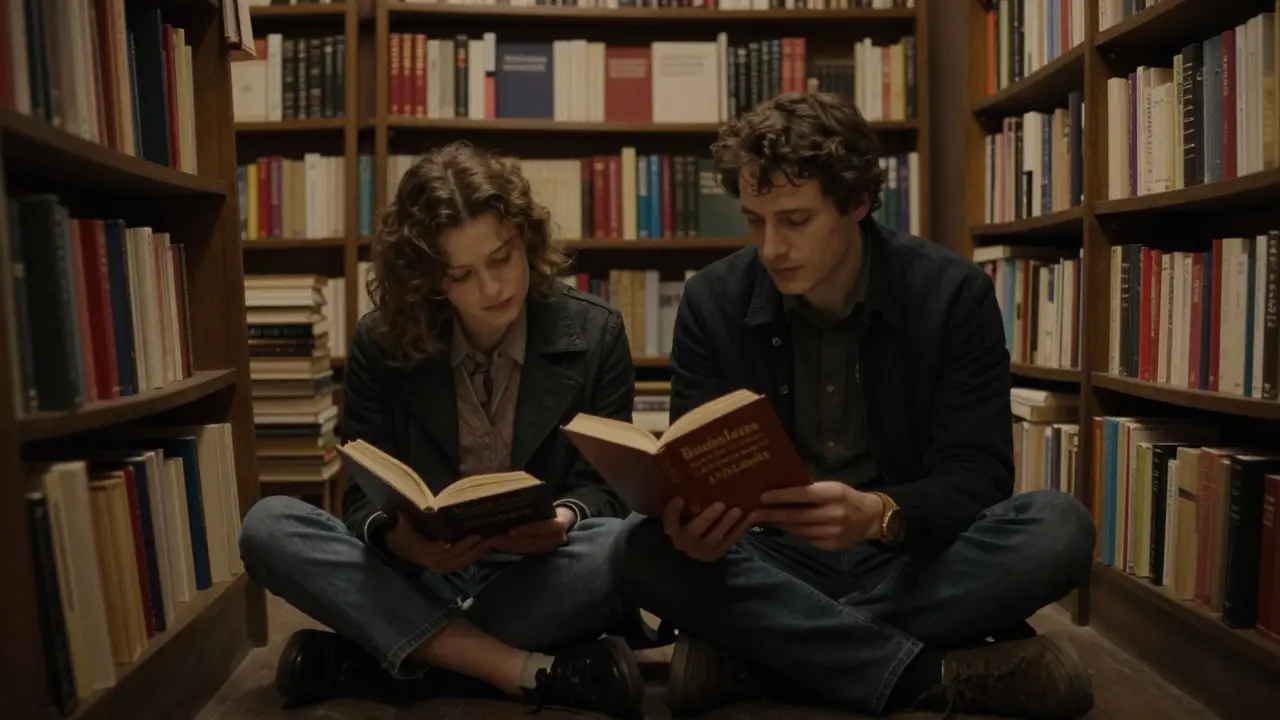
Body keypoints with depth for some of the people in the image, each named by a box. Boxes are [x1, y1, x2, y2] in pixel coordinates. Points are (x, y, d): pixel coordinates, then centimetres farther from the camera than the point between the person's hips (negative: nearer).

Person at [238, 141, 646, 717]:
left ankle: (376, 662, -22)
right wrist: (398, 537, -28)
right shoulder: (381, 342, -3)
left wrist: (564, 518, -28)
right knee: (268, 527, -23)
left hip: (538, 576, -1)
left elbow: (606, 486, -4)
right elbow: (363, 495, -4)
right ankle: (530, 670, -29)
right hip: (414, 576, 2)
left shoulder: (594, 333, -5)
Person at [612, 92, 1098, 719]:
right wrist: (693, 522, -32)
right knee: (642, 550, -28)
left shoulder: (952, 293, -9)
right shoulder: (712, 302, -5)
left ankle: (754, 650, -24)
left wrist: (879, 514, -35)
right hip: (776, 559, 1)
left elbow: (978, 473, -13)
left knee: (1059, 528, -28)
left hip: (915, 554, 0)